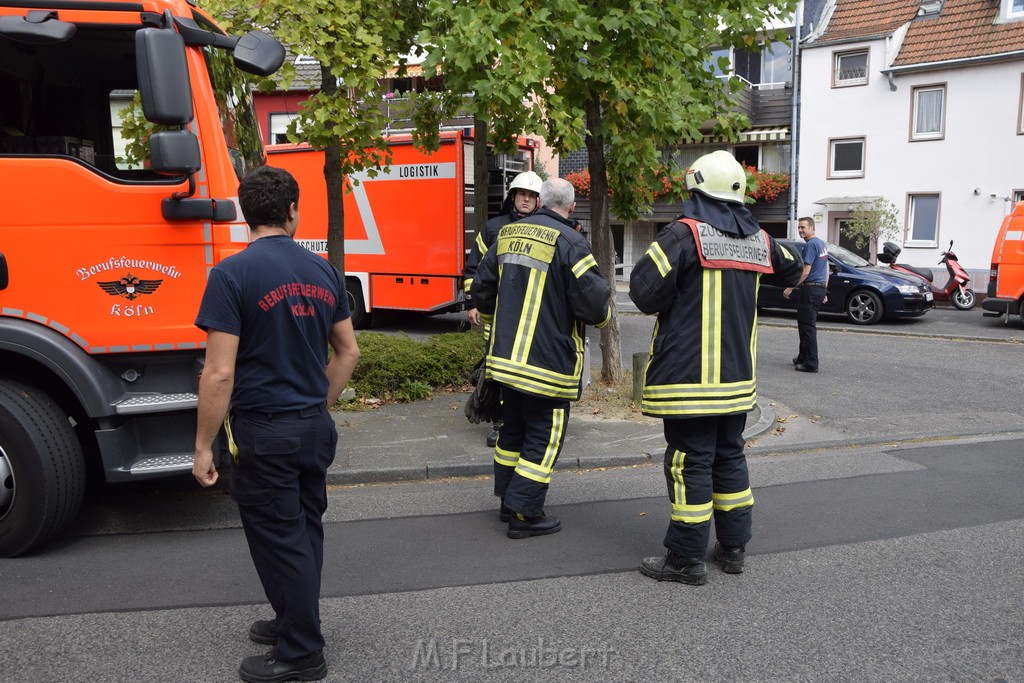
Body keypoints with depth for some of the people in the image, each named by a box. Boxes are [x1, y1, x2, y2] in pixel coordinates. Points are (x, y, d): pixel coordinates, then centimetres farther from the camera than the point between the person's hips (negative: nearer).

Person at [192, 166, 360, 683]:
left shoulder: (233, 273, -15)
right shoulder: (322, 271, 3)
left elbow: (220, 374, -18)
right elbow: (348, 353, 11)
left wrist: (203, 446, -10)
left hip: (263, 432, -6)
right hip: (315, 427, 6)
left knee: (278, 541, 6)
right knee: (304, 532, 19)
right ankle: (294, 620, 38)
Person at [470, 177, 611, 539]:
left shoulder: (507, 234, 7)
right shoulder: (570, 242, -14)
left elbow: (482, 286, 14)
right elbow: (594, 300, -18)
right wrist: (603, 313, 6)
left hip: (505, 356, 7)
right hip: (548, 361, -7)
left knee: (513, 427, 20)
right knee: (543, 436, 5)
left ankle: (508, 499, 33)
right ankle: (525, 515, 9)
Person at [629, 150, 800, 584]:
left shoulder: (685, 232, -13)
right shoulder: (758, 239, 7)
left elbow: (645, 291, -17)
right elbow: (791, 269, 27)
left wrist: (668, 299, 4)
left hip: (688, 375, -6)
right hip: (737, 376, 6)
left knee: (690, 462, -1)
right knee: (730, 456, 17)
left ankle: (686, 560, 7)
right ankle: (734, 547, 25)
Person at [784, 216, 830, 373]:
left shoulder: (811, 245, -14)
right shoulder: (821, 243, 17)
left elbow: (806, 271, -19)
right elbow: (826, 269, 22)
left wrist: (790, 288, -14)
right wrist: (824, 291, 25)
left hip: (810, 289, -10)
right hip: (820, 288, 10)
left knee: (807, 326, -7)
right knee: (806, 324, 17)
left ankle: (810, 363, -6)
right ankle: (803, 357, 25)